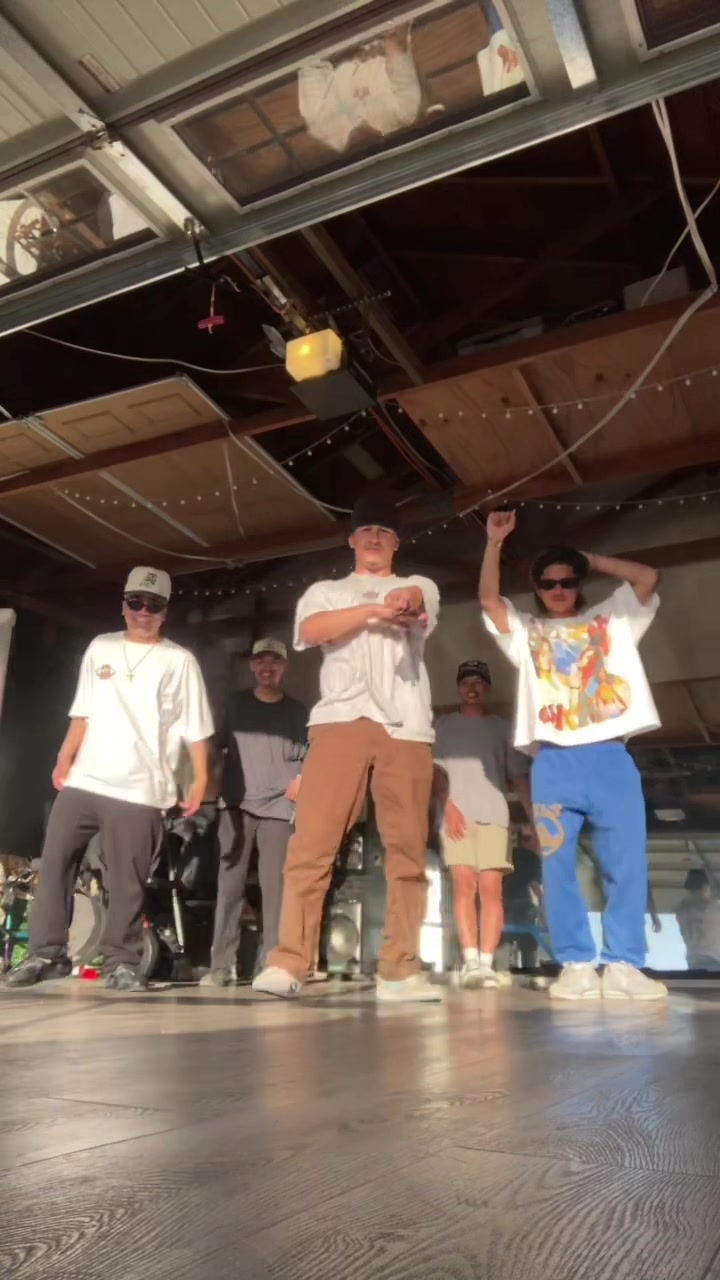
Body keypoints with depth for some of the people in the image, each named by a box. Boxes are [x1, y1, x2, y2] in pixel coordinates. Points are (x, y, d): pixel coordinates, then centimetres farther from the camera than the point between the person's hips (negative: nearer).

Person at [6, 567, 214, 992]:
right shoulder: (100, 648, 13)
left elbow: (195, 728, -1)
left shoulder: (179, 660, 1)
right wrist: (64, 759, 9)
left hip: (139, 789, -4)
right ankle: (46, 954, 14)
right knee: (54, 863, 4)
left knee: (127, 881, -2)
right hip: (83, 781, 4)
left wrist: (200, 779, -7)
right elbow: (83, 713, 16)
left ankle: (122, 962, 10)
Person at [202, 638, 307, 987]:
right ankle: (222, 964, 0)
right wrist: (212, 782, 1)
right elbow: (218, 747, 13)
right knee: (230, 884, -3)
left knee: (274, 887, -3)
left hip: (278, 806, 0)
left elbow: (306, 756, 10)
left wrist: (302, 780, -7)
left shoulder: (296, 711, 13)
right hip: (237, 804, 0)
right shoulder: (235, 703, 15)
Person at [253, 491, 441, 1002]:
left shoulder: (419, 587, 23)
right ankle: (290, 962, -7)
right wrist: (375, 609, -13)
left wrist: (399, 604, -28)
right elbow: (312, 630, -1)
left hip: (407, 725, 1)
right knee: (313, 843, -9)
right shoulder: (325, 591, 22)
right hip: (341, 719, -1)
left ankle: (400, 968, 3)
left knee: (408, 850, -2)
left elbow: (410, 601, -3)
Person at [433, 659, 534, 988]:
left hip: (494, 816, 1)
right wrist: (448, 805, -9)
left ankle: (486, 962, -8)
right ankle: (471, 961, -14)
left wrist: (534, 817, 2)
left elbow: (519, 776, 13)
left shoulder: (502, 727, 18)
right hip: (457, 815, -1)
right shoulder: (444, 724, 16)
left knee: (491, 889, -7)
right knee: (464, 886, -11)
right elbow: (436, 769, 7)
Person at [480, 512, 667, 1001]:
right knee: (558, 867, -3)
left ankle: (624, 965, 2)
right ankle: (576, 965, 3)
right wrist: (494, 543, -3)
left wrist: (591, 560, 14)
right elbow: (489, 599, 5)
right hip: (554, 762, 0)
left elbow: (648, 577, 8)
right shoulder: (527, 632, 18)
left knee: (628, 864, -4)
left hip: (610, 757, 0)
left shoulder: (610, 620, 19)